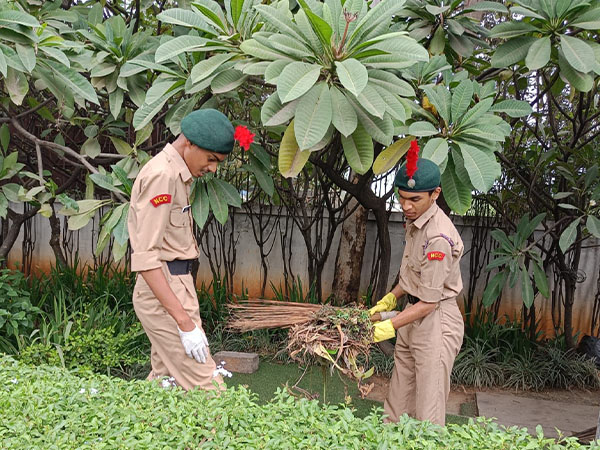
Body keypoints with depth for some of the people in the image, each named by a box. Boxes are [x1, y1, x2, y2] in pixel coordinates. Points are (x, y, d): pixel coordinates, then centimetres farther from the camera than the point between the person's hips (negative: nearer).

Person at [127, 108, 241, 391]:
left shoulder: (176, 174, 16)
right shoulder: (161, 176, -15)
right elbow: (144, 258, -22)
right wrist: (184, 321, -26)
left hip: (175, 286, 10)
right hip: (163, 293, -10)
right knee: (205, 384, -9)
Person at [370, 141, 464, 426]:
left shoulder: (438, 237, -25)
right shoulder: (416, 221, 6)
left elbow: (429, 302, -22)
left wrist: (390, 326, -23)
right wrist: (391, 298, 15)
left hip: (436, 323, -9)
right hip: (413, 320, 9)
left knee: (428, 414, -2)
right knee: (396, 405, 17)